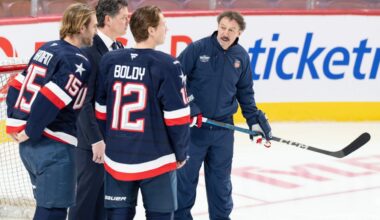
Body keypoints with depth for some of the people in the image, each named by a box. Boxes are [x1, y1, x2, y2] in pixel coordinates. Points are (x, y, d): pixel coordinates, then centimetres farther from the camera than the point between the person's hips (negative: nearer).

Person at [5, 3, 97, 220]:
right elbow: (50, 100, -24)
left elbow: (17, 87, 14)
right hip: (52, 145, -9)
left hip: (30, 144, 9)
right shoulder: (78, 61, -14)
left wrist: (15, 123, 10)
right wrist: (30, 132, -15)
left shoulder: (47, 49, 13)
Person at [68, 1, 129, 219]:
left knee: (107, 196, 14)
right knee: (88, 195, 1)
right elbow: (83, 101, -20)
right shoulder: (89, 50, -18)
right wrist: (96, 139, -21)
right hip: (94, 138, -8)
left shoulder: (119, 48, 9)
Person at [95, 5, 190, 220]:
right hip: (156, 160, -4)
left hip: (117, 158, 4)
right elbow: (177, 118, -12)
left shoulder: (109, 61, 0)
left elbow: (101, 111, 7)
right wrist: (181, 153, 2)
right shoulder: (167, 65, -14)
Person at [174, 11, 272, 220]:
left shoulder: (241, 56, 2)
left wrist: (254, 119, 7)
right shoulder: (197, 49, -11)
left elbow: (245, 92, 13)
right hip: (193, 124, -3)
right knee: (186, 174, 5)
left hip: (223, 128, 3)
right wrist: (187, 107, -15)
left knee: (221, 178, 12)